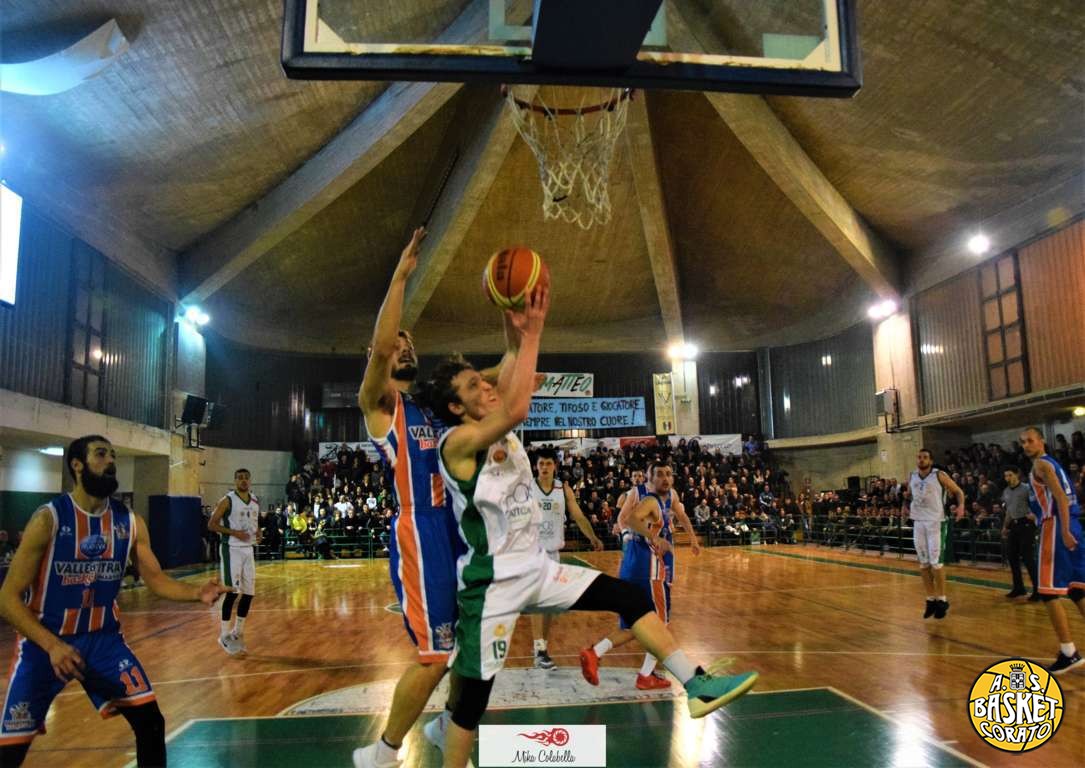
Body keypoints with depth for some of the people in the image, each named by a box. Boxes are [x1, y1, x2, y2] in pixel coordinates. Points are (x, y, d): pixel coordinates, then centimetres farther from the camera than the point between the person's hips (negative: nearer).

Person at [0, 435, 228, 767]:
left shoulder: (130, 522, -4)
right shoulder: (48, 519, -17)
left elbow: (157, 580, -1)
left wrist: (196, 593, -21)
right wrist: (52, 644, -27)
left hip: (103, 638, 3)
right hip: (44, 642, -3)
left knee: (151, 721, -3)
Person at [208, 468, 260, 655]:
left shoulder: (256, 501, 9)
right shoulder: (227, 500, -10)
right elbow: (212, 524, -11)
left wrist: (258, 533, 1)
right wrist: (234, 533, -21)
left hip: (248, 549, 7)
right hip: (232, 549, -7)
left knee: (249, 593, 7)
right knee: (232, 591, -9)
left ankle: (237, 632, 21)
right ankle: (224, 635, 3)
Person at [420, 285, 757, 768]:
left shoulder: (499, 430, 7)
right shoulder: (458, 441, -17)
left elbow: (512, 358, 5)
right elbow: (517, 409, -34)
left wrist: (516, 318, -12)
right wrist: (531, 333, -27)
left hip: (535, 568, 8)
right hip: (493, 582, -8)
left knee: (628, 597, 3)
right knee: (473, 697, 2)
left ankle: (696, 686, 9)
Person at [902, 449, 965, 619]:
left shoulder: (939, 475, -8)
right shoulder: (912, 477, 7)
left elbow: (958, 491, -1)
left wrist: (961, 505, -19)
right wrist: (905, 505, 6)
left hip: (935, 522, -5)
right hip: (918, 523, 5)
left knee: (935, 562, -7)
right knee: (923, 564, 7)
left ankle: (942, 600, 6)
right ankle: (931, 599, 16)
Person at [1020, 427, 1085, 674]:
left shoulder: (1040, 464, -7)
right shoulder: (1052, 463, 22)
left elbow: (1061, 497, -19)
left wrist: (1064, 531, -26)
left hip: (1056, 526, -10)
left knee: (1048, 591, -6)